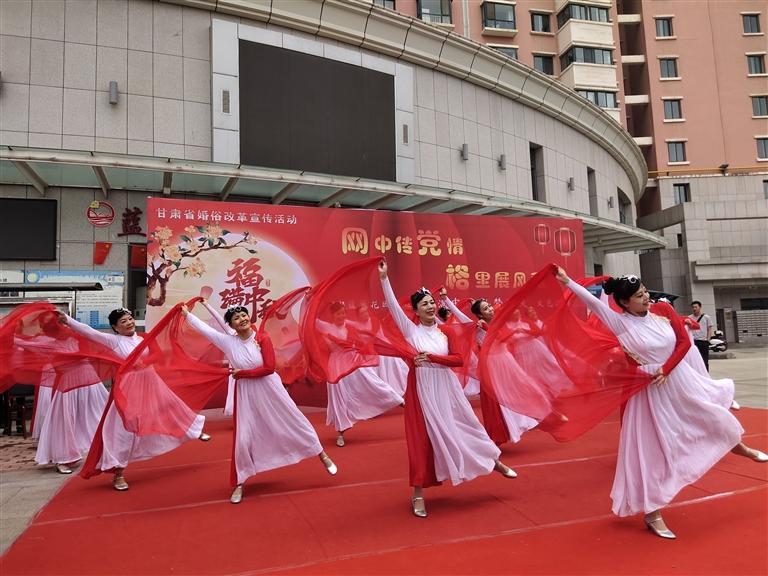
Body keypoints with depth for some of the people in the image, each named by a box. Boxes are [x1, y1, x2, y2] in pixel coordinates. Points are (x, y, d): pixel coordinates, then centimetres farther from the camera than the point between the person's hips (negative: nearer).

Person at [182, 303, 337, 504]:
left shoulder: (262, 338, -11)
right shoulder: (228, 342, -6)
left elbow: (269, 368, -17)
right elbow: (204, 328, 0)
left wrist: (241, 372, -15)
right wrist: (187, 314, 9)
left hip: (270, 389, -1)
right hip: (246, 394, 1)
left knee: (295, 422, 9)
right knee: (243, 439, 2)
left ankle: (322, 455, 28)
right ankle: (239, 484, 21)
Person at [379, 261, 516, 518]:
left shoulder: (446, 332, 4)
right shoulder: (411, 330, -3)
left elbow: (458, 359, -5)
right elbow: (392, 306, -13)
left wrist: (431, 357, -17)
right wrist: (383, 278, -19)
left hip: (447, 388, 3)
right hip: (422, 390, -2)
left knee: (465, 426, 15)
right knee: (422, 439, 1)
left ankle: (495, 462, 39)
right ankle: (418, 494, 12)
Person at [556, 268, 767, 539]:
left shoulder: (663, 311, -4)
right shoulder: (620, 323, -17)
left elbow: (685, 342, -4)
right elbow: (592, 302, -27)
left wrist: (666, 368, -16)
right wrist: (566, 281, -31)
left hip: (681, 381, 5)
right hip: (652, 391, -4)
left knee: (713, 416, 25)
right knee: (654, 451, 1)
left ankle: (739, 447, 62)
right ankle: (652, 514, 13)